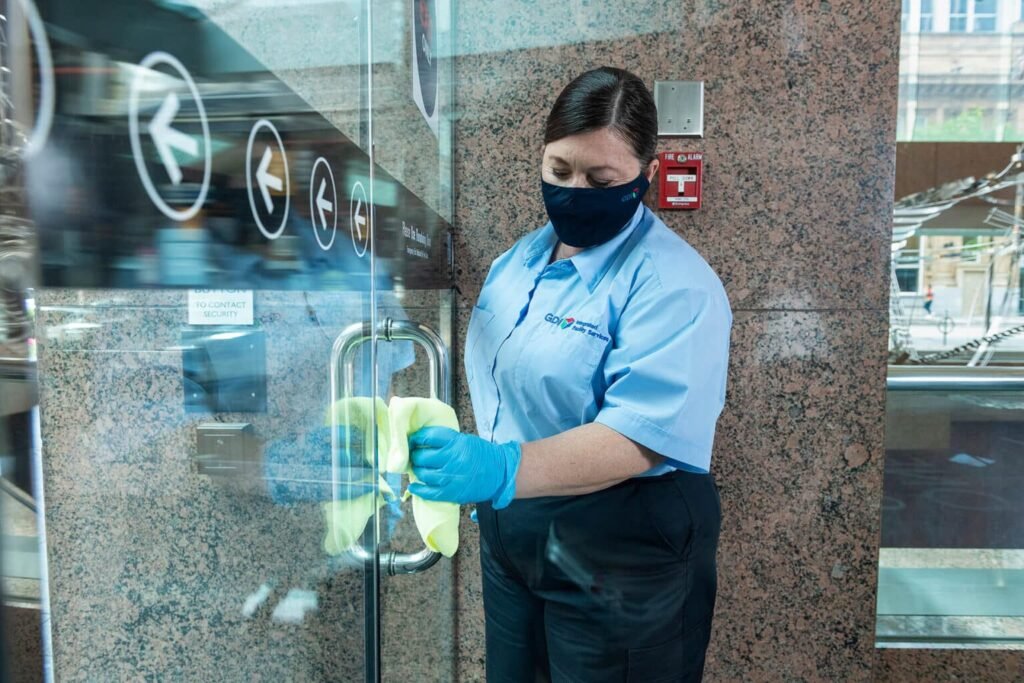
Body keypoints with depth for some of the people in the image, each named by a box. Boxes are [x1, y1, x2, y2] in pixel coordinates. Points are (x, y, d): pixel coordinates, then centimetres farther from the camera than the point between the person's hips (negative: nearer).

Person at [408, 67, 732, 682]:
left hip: (619, 557, -6)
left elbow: (637, 437, -29)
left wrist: (503, 470, -41)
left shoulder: (675, 284, -19)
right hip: (511, 534, 7)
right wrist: (458, 466, 4)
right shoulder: (520, 258, 4)